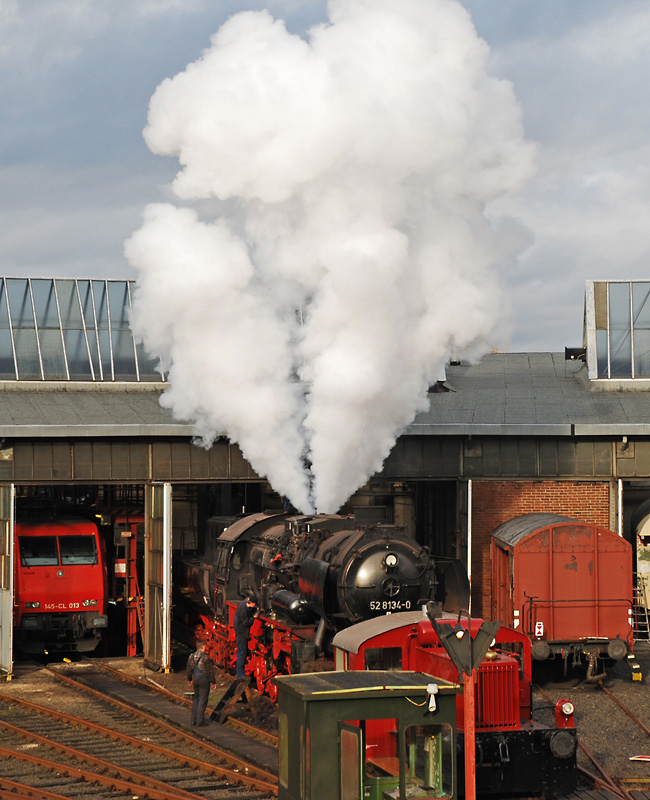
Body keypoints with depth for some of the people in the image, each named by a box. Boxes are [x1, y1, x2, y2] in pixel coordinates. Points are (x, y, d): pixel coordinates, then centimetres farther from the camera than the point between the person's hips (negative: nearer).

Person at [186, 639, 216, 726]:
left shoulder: (191, 657, 2)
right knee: (203, 700, 1)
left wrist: (189, 680, 26)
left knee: (196, 699, 18)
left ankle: (193, 719, 19)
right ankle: (200, 721, 2)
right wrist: (213, 682, -3)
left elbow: (189, 669, 12)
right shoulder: (205, 657, -16)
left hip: (195, 679, 6)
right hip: (204, 680, -6)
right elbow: (210, 671, -12)